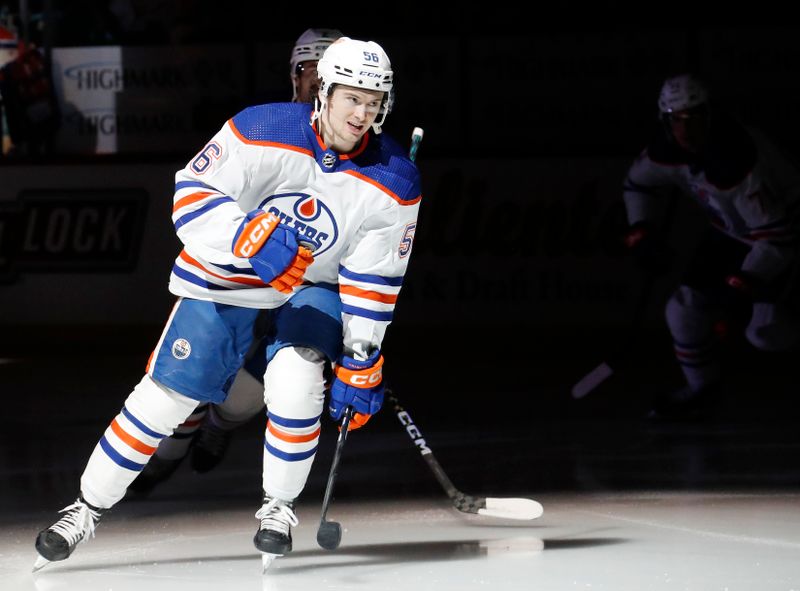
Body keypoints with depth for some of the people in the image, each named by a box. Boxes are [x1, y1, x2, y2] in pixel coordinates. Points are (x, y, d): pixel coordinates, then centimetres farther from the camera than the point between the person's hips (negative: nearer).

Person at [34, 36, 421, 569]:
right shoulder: (261, 132, -23)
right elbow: (191, 194, -25)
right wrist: (252, 237, -41)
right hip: (225, 278, -1)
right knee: (166, 396, -5)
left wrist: (360, 366, -9)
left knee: (296, 379, -26)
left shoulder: (395, 181, -17)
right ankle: (88, 509, 11)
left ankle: (279, 506, -2)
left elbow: (373, 281, -10)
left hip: (314, 289, 1)